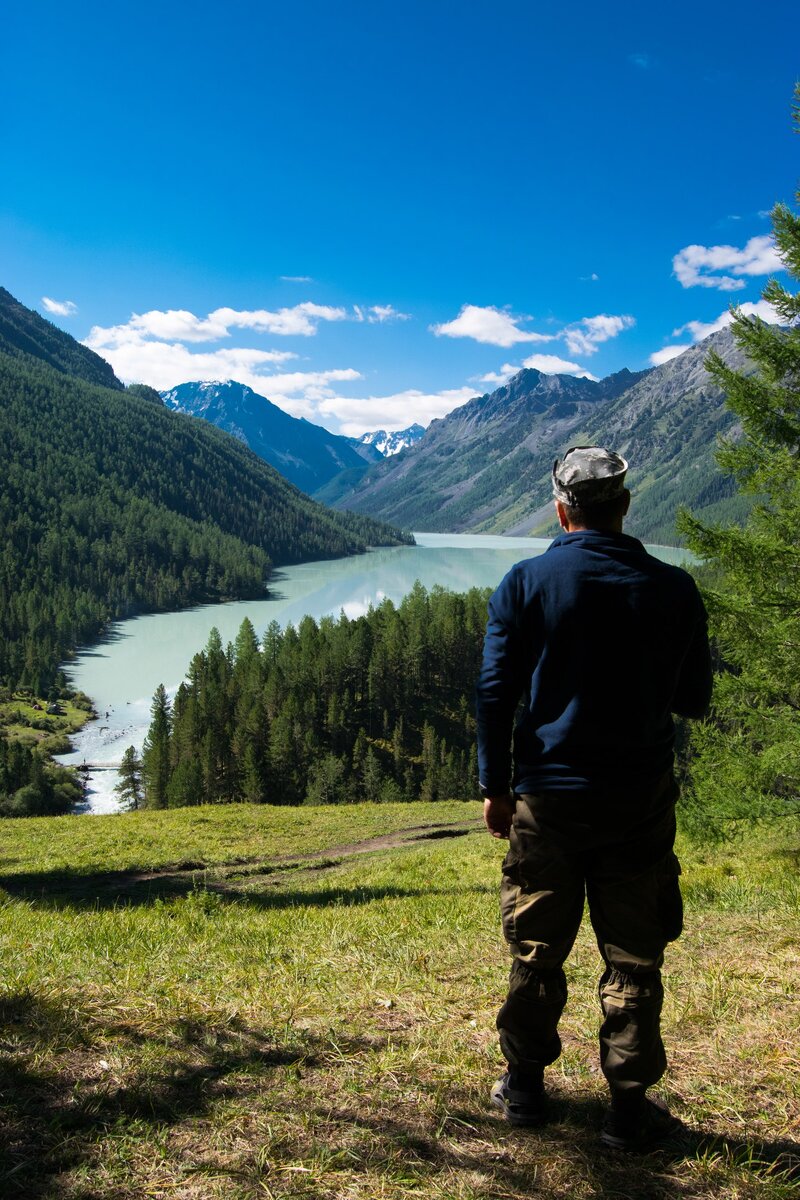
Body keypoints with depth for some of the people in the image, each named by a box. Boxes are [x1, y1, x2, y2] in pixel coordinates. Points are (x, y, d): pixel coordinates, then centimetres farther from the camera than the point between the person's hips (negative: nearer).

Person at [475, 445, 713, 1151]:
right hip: (641, 800, 0)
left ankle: (525, 1085, 29)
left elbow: (495, 693, -6)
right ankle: (631, 1107, 17)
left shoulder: (527, 583, -6)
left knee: (537, 948, 14)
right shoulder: (673, 588, -3)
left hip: (548, 797, 0)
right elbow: (694, 701, 5)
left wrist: (495, 787, 3)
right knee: (634, 957, 10)